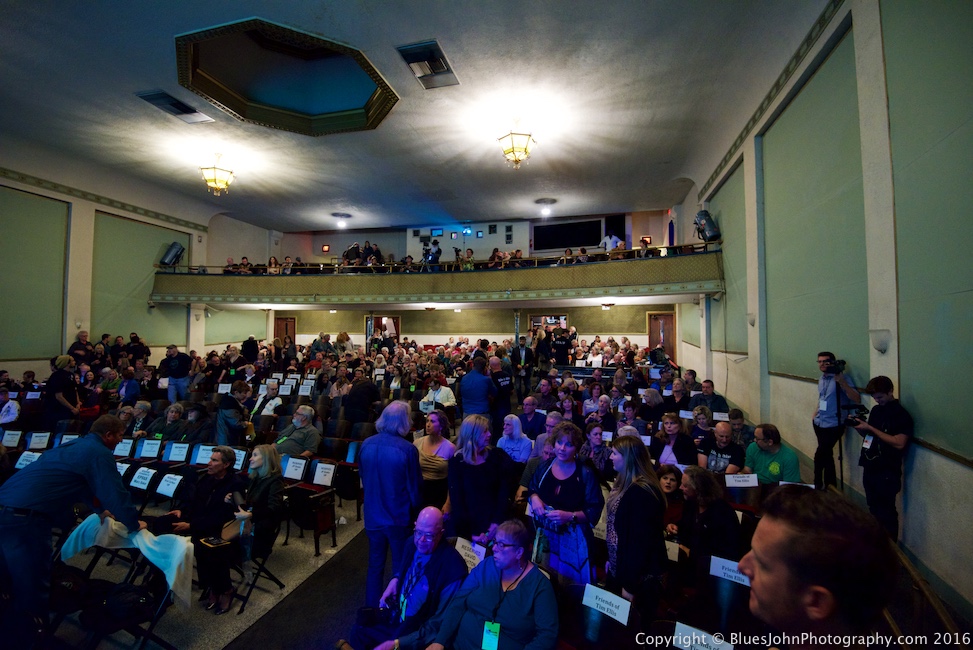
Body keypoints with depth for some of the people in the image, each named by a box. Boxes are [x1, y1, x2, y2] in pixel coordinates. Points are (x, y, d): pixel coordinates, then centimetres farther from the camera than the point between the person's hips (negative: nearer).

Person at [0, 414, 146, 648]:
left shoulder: (76, 445, 20)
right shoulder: (99, 453, -10)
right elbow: (116, 492, -10)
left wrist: (101, 509, 43)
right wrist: (134, 524, 6)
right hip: (24, 517, -11)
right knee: (32, 587, 3)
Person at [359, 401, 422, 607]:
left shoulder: (366, 444, -8)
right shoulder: (407, 449, -23)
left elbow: (363, 478, 6)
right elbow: (414, 485, -13)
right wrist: (415, 508, 5)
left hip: (372, 514, 4)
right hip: (399, 516, -4)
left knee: (375, 565, 22)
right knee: (401, 566, 16)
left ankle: (372, 607, 36)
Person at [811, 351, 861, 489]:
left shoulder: (841, 377, -13)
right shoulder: (821, 378, 9)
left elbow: (857, 399, -23)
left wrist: (842, 382, -33)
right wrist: (815, 415, 16)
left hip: (833, 425, -7)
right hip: (819, 423, 7)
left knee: (819, 456, -6)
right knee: (826, 455, 15)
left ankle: (818, 486, 10)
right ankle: (830, 485, 28)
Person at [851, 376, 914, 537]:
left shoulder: (901, 415, -13)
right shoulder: (876, 410, 9)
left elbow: (899, 443, -22)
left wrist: (870, 428, -22)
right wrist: (860, 427, -3)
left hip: (887, 473, -7)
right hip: (870, 468, 7)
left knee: (887, 513, 6)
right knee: (873, 510, 18)